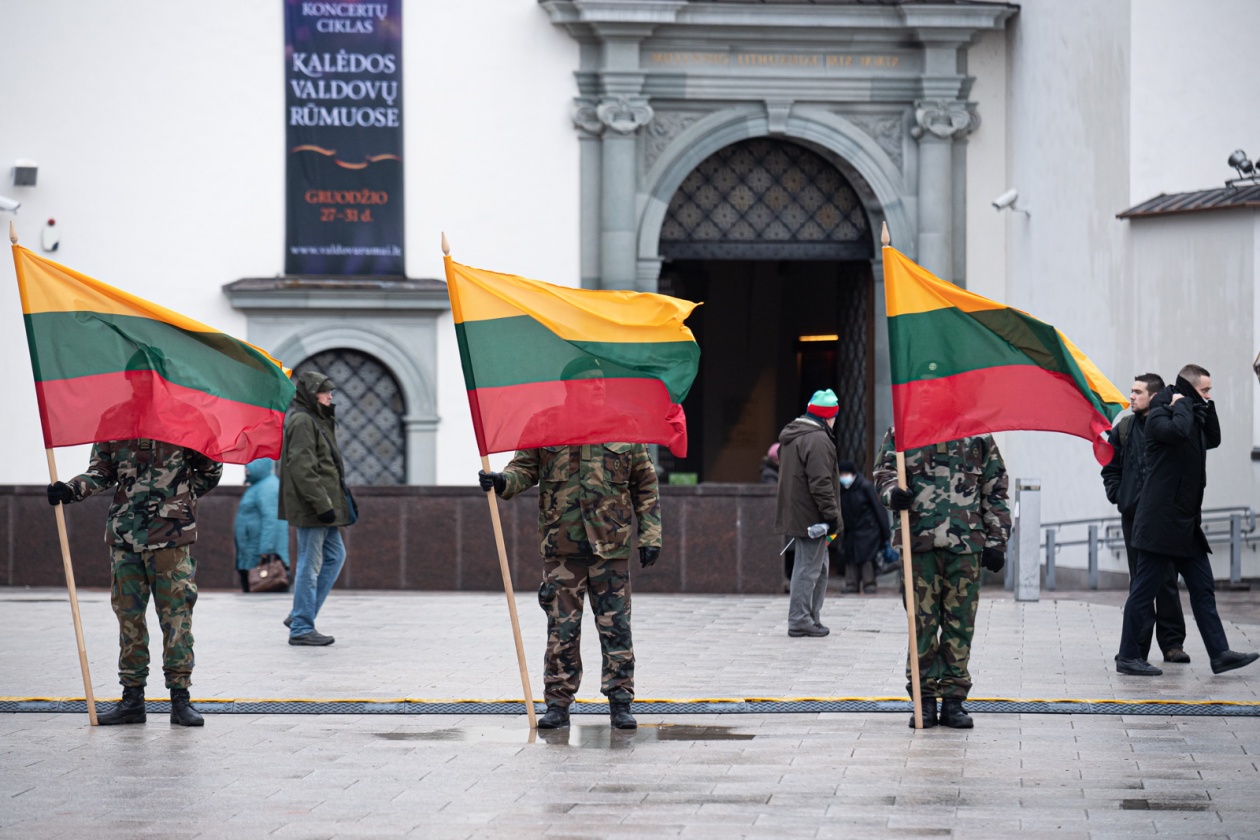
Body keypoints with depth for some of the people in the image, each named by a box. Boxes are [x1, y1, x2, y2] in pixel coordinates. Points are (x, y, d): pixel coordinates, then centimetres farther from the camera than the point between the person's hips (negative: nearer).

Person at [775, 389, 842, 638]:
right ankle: (800, 620, -3)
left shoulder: (790, 436, 16)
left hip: (794, 513, 10)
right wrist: (832, 515, -18)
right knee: (809, 567, -5)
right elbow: (821, 484, -23)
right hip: (811, 517, -10)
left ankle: (812, 618, 22)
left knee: (819, 566, 18)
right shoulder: (817, 441, -17)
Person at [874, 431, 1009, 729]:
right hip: (918, 540, -1)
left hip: (966, 547, 1)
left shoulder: (977, 435, 13)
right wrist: (893, 492, -17)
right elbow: (884, 472, 8)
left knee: (960, 624, 2)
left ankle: (954, 699, 9)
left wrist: (996, 542, 8)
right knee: (921, 623, 0)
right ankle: (924, 700, 6)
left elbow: (995, 491, 15)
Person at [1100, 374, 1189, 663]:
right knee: (1139, 580, 5)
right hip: (1134, 516, 3)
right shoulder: (1124, 429, 9)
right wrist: (1117, 495, 3)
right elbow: (1110, 468, 17)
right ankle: (1138, 646, 8)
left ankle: (1172, 643, 5)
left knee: (1167, 579, -1)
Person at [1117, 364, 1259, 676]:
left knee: (1203, 589, 7)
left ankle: (1219, 654, 9)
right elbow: (1177, 431, -30)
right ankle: (1128, 656, 2)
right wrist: (1183, 404, -12)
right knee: (1145, 589, -4)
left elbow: (1213, 439, 26)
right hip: (1160, 521, -10)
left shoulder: (1192, 416, 17)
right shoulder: (1159, 414, -11)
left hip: (1186, 523, 10)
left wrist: (1207, 408, 13)